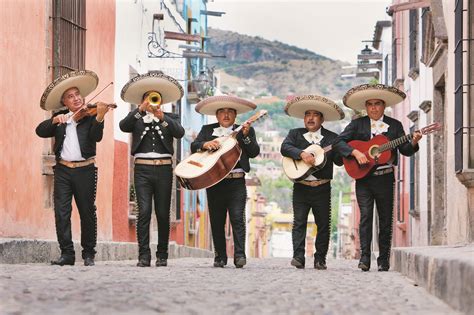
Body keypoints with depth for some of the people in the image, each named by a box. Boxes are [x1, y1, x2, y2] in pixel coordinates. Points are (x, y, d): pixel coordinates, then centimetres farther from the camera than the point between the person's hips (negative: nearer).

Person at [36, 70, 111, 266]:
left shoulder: (90, 117, 3)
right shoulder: (60, 119, 12)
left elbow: (97, 137, -14)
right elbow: (40, 131, 1)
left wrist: (99, 117, -30)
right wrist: (55, 120, -16)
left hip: (85, 170, -2)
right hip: (63, 170, 2)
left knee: (87, 212, 2)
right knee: (61, 212, -4)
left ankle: (89, 254, 10)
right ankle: (67, 254, -1)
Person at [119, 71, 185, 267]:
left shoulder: (170, 118, 15)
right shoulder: (137, 118, 14)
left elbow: (179, 132, -5)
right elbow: (123, 126, -7)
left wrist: (162, 117, -18)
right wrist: (141, 109, -14)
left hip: (164, 169, 1)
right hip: (142, 169, -1)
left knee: (163, 214, 2)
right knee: (144, 212, -10)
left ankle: (162, 256, 9)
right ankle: (143, 256, -10)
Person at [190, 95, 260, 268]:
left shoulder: (246, 131, 10)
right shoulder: (207, 130, 14)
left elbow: (254, 152, -2)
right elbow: (194, 146, 2)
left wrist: (245, 135, -16)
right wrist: (205, 144, -18)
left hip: (236, 182, -2)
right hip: (214, 182, 2)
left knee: (237, 218, -12)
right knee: (217, 221, 5)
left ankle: (239, 255, -13)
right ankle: (220, 257, 12)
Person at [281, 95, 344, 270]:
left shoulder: (332, 138, 6)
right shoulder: (295, 134, 9)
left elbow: (339, 160, -1)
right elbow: (284, 147, -9)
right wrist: (302, 154, -23)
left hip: (322, 188, 0)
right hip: (300, 187, 0)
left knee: (323, 224, 3)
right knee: (299, 222, -5)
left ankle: (320, 259, 11)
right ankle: (298, 257, -7)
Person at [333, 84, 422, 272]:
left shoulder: (394, 125, 8)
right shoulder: (357, 124, 6)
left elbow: (405, 151, 4)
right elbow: (338, 143, -2)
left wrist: (414, 143, -17)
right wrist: (355, 152, -17)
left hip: (385, 179, 1)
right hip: (363, 178, -1)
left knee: (386, 221, 4)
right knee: (365, 216, -11)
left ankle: (383, 260, 10)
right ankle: (364, 257, -13)